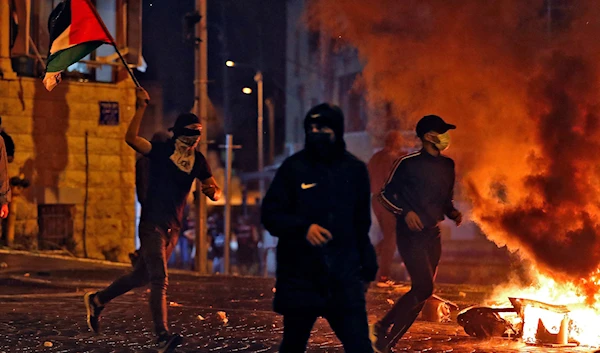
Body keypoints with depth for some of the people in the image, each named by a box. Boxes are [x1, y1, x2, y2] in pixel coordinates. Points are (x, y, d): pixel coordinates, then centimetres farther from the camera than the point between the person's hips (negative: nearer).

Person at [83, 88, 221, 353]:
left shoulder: (197, 160, 6)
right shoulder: (161, 151, -9)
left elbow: (215, 192, 4)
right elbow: (131, 138, -24)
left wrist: (211, 191, -19)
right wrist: (141, 108, -26)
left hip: (173, 227, 7)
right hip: (152, 224, -7)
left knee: (142, 276, 16)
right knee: (159, 279, -15)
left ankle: (97, 300, 36)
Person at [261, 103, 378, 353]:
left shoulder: (355, 170, 7)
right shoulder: (294, 168, -2)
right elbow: (270, 214, -3)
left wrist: (367, 268, 15)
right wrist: (303, 227, -19)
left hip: (344, 276, 1)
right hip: (300, 276, -1)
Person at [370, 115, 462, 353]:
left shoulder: (448, 166, 11)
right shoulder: (408, 163, -9)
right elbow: (386, 195, -3)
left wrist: (452, 213, 2)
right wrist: (405, 212, -18)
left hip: (433, 235, 7)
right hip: (410, 234, -7)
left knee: (422, 292, 4)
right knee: (424, 288, -17)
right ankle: (383, 329, -2)